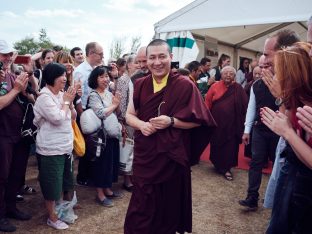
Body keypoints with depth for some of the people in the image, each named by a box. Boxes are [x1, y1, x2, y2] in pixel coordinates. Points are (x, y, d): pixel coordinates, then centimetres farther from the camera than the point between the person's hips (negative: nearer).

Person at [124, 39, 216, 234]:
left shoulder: (185, 85, -9)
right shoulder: (140, 85, 3)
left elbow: (198, 120, -6)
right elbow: (129, 115, 10)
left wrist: (171, 121, -20)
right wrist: (141, 124, -12)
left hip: (172, 157, -2)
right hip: (144, 156, 3)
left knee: (168, 208, 12)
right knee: (141, 208, 10)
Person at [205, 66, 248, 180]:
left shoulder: (238, 89, -2)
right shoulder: (215, 86, -2)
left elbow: (244, 105, -5)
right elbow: (208, 102, -3)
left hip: (231, 123, -1)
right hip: (216, 122, 1)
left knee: (230, 145, 4)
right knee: (216, 143, 13)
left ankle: (226, 168, 18)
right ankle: (218, 165, 33)